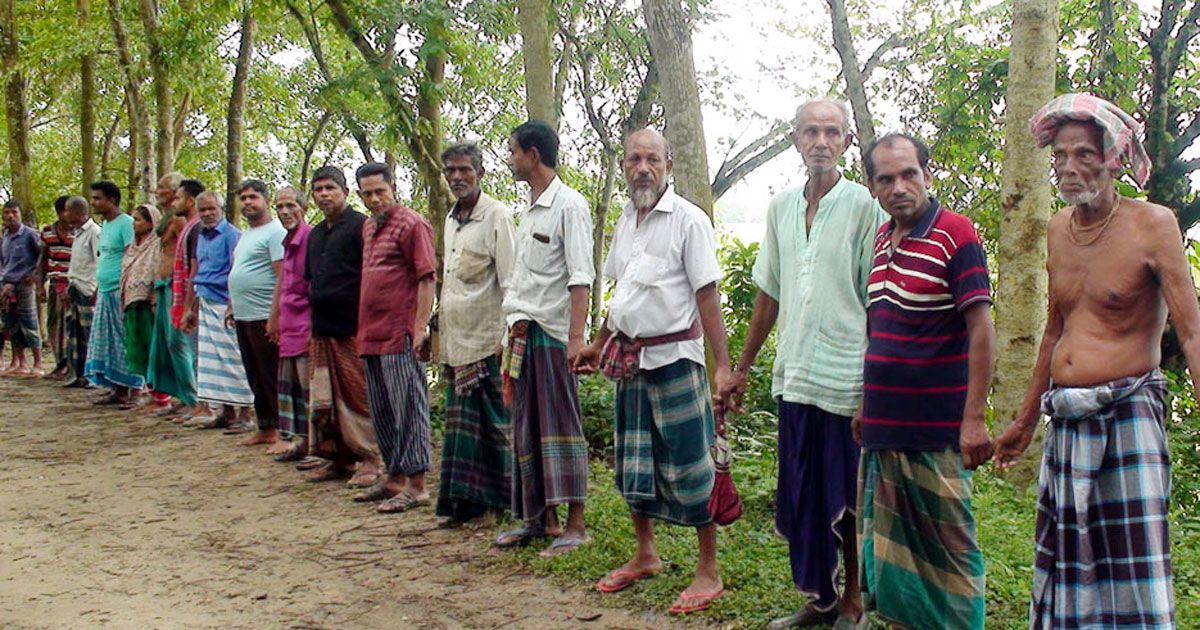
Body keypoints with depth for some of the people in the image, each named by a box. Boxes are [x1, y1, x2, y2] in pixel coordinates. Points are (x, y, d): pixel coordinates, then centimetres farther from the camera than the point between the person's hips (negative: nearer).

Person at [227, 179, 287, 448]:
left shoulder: (275, 232, -10)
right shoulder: (245, 235, 19)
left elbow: (283, 277, -17)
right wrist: (232, 307, 19)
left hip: (263, 317, -9)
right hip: (243, 317, 9)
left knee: (272, 378, -5)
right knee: (255, 376, 14)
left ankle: (282, 431, 1)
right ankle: (265, 428, 22)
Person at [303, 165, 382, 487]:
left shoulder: (360, 225, -6)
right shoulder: (315, 235, 20)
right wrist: (313, 323, 19)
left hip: (353, 328, -8)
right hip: (323, 329, 8)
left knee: (358, 396, -5)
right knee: (323, 399, 9)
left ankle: (368, 460, 2)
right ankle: (334, 457, 18)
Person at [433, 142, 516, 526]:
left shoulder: (496, 216, -8)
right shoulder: (451, 219, 17)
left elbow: (510, 279, -12)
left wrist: (509, 332, -17)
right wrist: (438, 320, 20)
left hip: (486, 338, -8)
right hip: (455, 339, 8)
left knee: (493, 420, -2)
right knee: (461, 420, 8)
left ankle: (499, 497, 6)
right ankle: (467, 500, 13)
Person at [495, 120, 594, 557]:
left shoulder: (569, 205, -9)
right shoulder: (530, 210, 18)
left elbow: (580, 278, -16)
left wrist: (576, 338, -23)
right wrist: (516, 321, 13)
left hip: (554, 334, -9)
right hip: (525, 334, 9)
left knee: (561, 426, -6)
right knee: (528, 427, 10)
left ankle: (575, 525, 0)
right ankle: (542, 518, 19)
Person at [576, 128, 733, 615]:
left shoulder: (688, 219, -10)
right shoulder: (625, 221, 10)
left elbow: (707, 295, -14)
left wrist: (723, 366, -18)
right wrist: (599, 344, 21)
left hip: (673, 356, -7)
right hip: (629, 356, 7)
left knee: (689, 464, -2)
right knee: (632, 461, 15)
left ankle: (709, 572, 9)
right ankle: (645, 556, 31)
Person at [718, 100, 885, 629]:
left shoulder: (864, 205, -6)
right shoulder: (782, 207, 10)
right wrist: (742, 366, 17)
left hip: (847, 380, -5)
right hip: (793, 376, 5)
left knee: (848, 502, 6)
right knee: (801, 496, 12)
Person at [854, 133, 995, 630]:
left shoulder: (955, 235, -10)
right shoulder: (883, 239, 12)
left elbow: (981, 330, -14)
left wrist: (973, 420, -18)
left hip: (936, 428, -7)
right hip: (883, 425, 7)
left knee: (947, 548, 3)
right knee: (889, 546, 13)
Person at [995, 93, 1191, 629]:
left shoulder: (1151, 225, -6)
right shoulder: (1058, 230, 12)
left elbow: (1192, 333, -10)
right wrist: (1025, 420, 25)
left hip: (1128, 412, -6)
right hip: (1066, 420, 6)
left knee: (1133, 566, -7)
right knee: (1062, 561, 9)